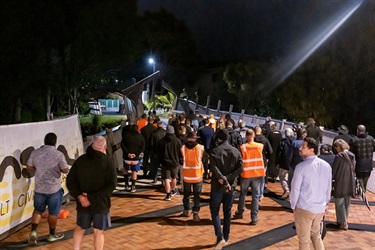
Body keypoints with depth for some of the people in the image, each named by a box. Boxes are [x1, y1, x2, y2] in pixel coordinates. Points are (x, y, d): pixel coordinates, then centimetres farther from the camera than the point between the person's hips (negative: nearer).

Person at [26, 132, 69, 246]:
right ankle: (52, 234, 27)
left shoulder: (35, 153, -4)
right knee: (53, 212, 13)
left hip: (39, 188, 4)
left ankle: (33, 232, 8)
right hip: (54, 188, -3)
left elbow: (29, 167, 8)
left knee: (38, 210, 22)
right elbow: (65, 170, -9)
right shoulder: (58, 154, -16)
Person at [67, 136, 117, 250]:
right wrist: (93, 198, -20)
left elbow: (70, 180, -6)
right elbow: (111, 185, -21)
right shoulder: (107, 162, -11)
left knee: (79, 228, 22)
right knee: (98, 232, 11)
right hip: (101, 203, -3)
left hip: (83, 203, 3)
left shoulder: (80, 160, -1)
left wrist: (79, 196, -13)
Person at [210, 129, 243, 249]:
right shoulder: (236, 151, 3)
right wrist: (228, 179, -12)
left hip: (218, 186, -4)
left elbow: (215, 169, -22)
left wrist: (224, 180, -21)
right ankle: (226, 237, 24)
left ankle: (220, 237, -7)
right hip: (231, 186, 4)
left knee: (214, 211, 5)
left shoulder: (215, 151, -8)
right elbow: (240, 168, -7)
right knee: (227, 212, 16)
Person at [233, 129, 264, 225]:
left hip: (246, 174, -1)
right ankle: (254, 218, 4)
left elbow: (240, 161, -7)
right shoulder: (260, 146, -2)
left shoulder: (243, 147, -10)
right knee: (255, 195, 5)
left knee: (242, 194, 17)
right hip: (258, 173, 1)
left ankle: (239, 213, 31)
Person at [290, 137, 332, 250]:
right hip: (320, 208, 5)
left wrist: (293, 205, 0)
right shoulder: (326, 166, -1)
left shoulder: (301, 167, -18)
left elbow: (295, 188, -14)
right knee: (316, 235, 25)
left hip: (304, 208, -5)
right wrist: (325, 203, 19)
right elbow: (328, 188, 6)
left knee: (304, 239, 11)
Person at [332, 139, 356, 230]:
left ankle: (343, 222, 9)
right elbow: (353, 169, 9)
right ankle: (344, 220, 28)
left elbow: (334, 171, -11)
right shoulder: (352, 156, 1)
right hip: (350, 183, 6)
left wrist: (331, 179, 2)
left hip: (340, 183, -6)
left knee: (340, 203, 7)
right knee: (347, 203, 17)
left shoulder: (339, 156, -17)